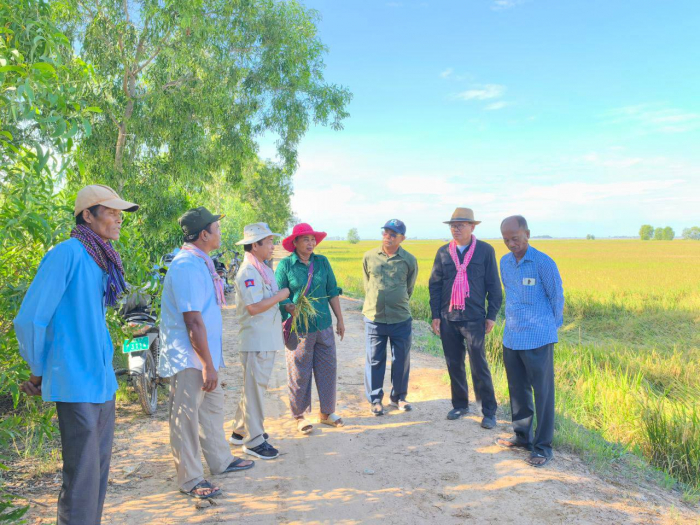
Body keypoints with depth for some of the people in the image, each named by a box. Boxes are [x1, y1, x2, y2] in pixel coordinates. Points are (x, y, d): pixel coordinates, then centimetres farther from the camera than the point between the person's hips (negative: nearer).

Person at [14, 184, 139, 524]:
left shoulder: (102, 259, 11)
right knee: (82, 477, 0)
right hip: (77, 384, -8)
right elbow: (28, 320, -15)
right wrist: (39, 372, -3)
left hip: (103, 380, 8)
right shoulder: (68, 253, -15)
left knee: (99, 468, 17)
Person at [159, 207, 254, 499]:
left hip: (204, 354, 10)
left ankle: (220, 461, 36)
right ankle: (190, 480, 15)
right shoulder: (187, 267, -22)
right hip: (188, 358, -10)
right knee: (187, 417, 2)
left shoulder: (200, 261, 11)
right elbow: (193, 322, -25)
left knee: (212, 407, 20)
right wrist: (208, 365, -22)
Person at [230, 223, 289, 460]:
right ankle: (254, 440, 9)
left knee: (255, 386, 19)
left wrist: (279, 321, 15)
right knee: (255, 388, -1)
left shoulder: (264, 269, 14)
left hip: (267, 338, 10)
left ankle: (240, 430, 32)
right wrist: (280, 296, -16)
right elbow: (254, 307, -25)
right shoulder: (248, 272, -18)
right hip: (256, 340, -10)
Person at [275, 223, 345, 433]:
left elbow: (333, 292, 10)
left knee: (328, 368, 10)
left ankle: (326, 412, 26)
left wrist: (340, 320, 10)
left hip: (324, 326, 4)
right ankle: (300, 416, 20)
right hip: (299, 328, -4)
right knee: (299, 374, 4)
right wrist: (290, 308, -24)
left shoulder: (322, 262, 6)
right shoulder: (285, 264, -4)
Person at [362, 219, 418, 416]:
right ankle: (375, 399, 20)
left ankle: (398, 397, 27)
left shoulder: (409, 260, -1)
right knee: (375, 360, 6)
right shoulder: (369, 257, 0)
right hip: (374, 318, 0)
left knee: (401, 360, 10)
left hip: (401, 319, 0)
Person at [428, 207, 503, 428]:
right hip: (448, 319, 4)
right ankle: (460, 405, 26)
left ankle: (489, 412, 9)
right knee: (454, 365, 11)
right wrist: (435, 315, 4)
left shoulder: (485, 250, -2)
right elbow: (434, 285, 8)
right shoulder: (443, 252, 6)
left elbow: (493, 285, 1)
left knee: (479, 366, -3)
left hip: (474, 319, -3)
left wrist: (492, 315, -3)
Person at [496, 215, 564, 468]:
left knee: (542, 393, 3)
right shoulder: (505, 262, 6)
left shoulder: (544, 263, -12)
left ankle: (543, 447, 14)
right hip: (511, 338, 6)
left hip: (537, 339, -6)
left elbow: (557, 298, -3)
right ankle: (522, 437, 33)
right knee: (518, 390, 17)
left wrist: (549, 327, 6)